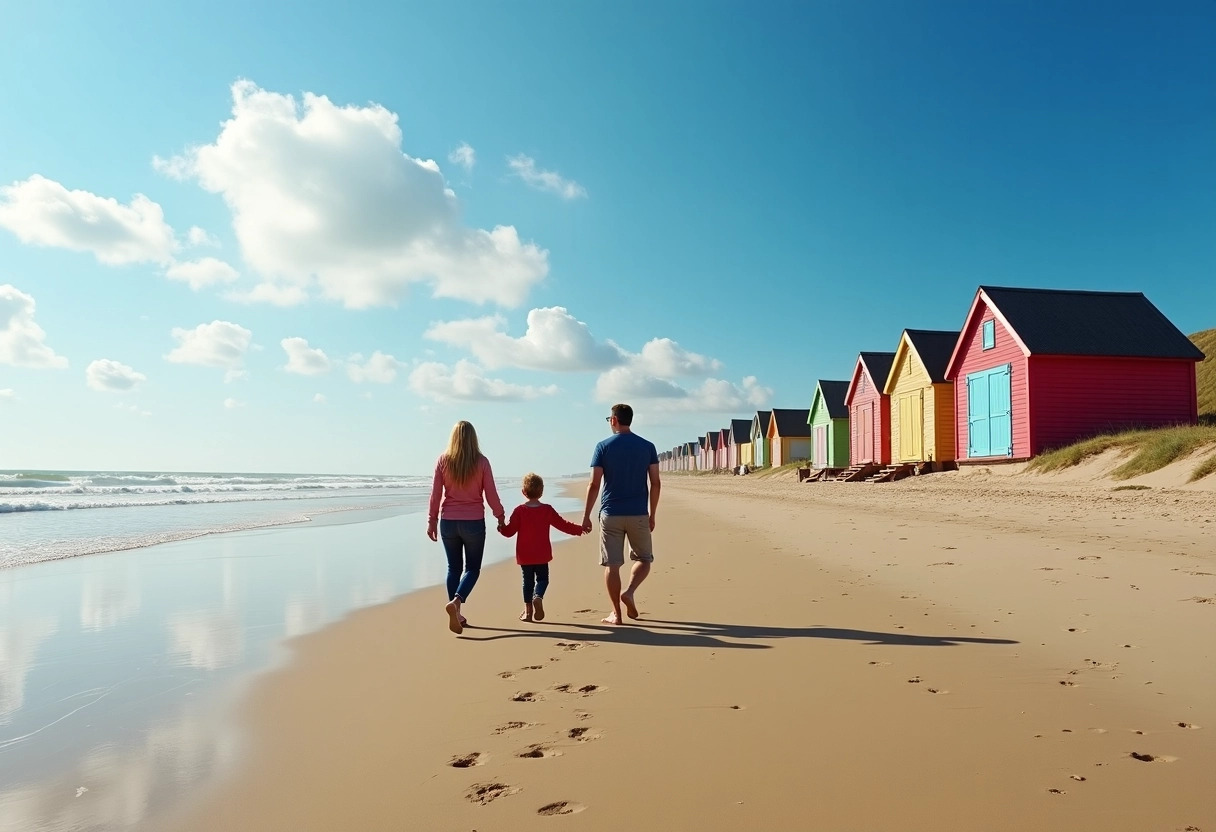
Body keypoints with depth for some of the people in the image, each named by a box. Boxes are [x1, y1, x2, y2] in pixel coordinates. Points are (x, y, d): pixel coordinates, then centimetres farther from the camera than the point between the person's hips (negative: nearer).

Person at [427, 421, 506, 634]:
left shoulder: (443, 460, -2)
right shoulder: (481, 462, -6)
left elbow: (435, 494, -1)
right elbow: (491, 495, -4)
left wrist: (432, 521, 7)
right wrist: (500, 517, 9)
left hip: (448, 521, 2)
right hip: (474, 522, -2)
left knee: (454, 567, 15)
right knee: (472, 567, 9)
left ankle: (456, 615, 16)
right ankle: (456, 602, -15)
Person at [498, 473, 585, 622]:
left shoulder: (519, 511, -7)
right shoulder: (548, 510, -4)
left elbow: (509, 531, -9)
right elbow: (563, 525, 2)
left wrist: (501, 528, 12)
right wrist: (579, 529, 15)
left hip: (524, 555, 0)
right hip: (542, 555, 0)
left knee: (528, 580, 11)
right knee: (542, 578, 12)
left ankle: (528, 610, 10)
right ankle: (538, 597, -16)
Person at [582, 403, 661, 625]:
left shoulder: (603, 447, -2)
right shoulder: (647, 447, 3)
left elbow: (594, 485, -5)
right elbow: (655, 483, 2)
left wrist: (586, 516, 3)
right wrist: (652, 515, 11)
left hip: (610, 514, -1)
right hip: (638, 514, 1)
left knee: (612, 564, 7)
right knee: (644, 559, 17)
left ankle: (616, 613, 9)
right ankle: (630, 592, -7)